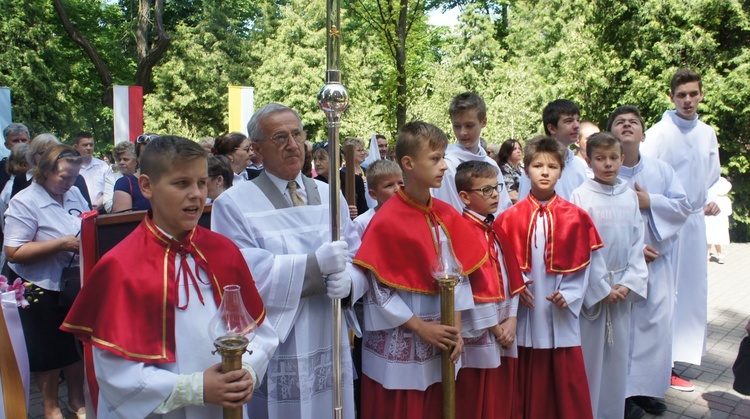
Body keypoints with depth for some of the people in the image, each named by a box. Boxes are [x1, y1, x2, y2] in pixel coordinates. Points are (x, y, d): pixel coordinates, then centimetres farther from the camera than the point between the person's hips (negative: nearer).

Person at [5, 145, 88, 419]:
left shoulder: (74, 194, 3)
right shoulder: (24, 202, -16)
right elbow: (14, 252, -22)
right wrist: (62, 244, -26)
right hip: (42, 290, -5)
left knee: (77, 344, 17)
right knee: (48, 351, 10)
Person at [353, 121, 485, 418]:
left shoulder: (447, 216, 1)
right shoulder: (387, 221, -15)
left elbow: (460, 275, 4)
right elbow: (379, 286, -14)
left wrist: (456, 328, -3)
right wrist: (420, 327, -14)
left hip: (439, 339, 5)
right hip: (397, 342, -5)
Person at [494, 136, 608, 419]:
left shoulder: (576, 218, 0)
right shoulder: (510, 218, 0)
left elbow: (585, 265, 1)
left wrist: (568, 295, -11)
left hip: (562, 316, 0)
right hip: (525, 315, 0)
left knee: (567, 384, 6)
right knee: (527, 387, 9)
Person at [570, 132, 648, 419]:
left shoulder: (630, 196, 7)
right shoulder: (581, 196, -7)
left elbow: (637, 243, 7)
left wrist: (629, 284, -4)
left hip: (622, 289, 4)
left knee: (618, 355, 11)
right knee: (589, 354, 0)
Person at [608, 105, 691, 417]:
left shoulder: (661, 170, 5)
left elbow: (683, 207, 2)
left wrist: (649, 201, -13)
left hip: (657, 260, 4)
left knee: (656, 324, 7)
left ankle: (647, 388, 22)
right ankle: (623, 393, 12)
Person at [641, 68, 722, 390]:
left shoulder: (708, 134, 10)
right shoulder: (658, 133, -8)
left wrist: (711, 201, 10)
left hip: (695, 221, 6)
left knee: (692, 289, 10)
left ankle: (680, 353, 23)